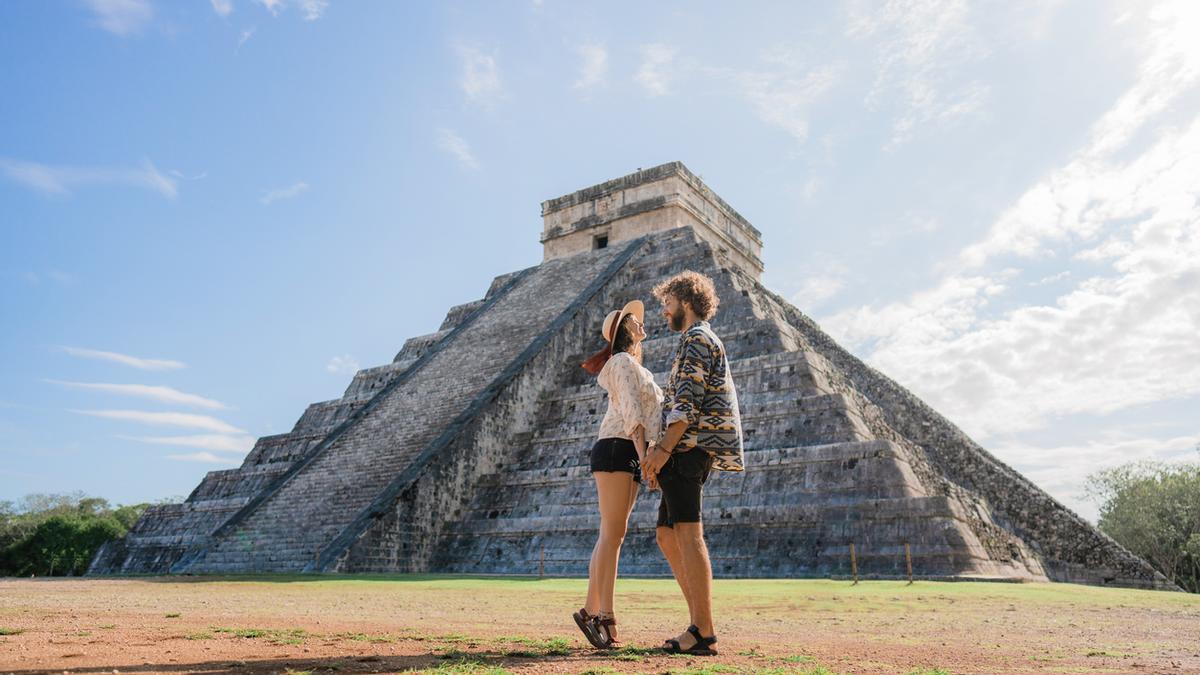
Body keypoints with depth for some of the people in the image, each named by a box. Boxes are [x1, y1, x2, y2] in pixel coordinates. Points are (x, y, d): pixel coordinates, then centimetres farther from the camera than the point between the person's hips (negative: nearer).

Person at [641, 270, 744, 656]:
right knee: (667, 535, 10)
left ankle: (703, 634, -11)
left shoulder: (696, 339, -4)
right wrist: (662, 448, 20)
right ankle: (700, 626, 12)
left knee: (687, 534, -12)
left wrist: (664, 448, -20)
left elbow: (688, 400, -16)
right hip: (688, 451, 11)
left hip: (689, 446, -11)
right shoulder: (701, 342, 28)